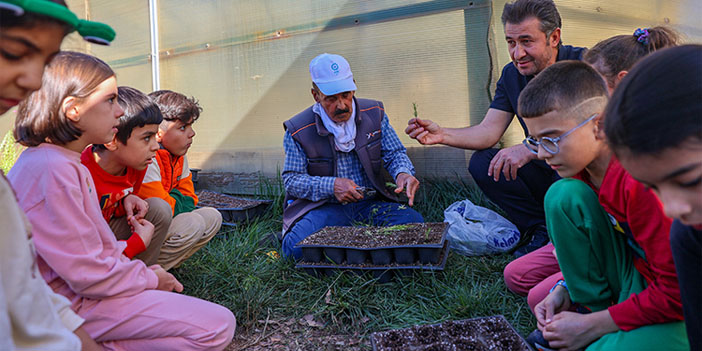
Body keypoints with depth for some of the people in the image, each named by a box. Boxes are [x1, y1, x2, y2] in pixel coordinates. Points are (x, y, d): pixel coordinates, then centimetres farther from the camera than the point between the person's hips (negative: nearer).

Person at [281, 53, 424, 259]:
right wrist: (331, 186, -23)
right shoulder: (298, 131, -5)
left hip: (371, 203, 3)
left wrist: (402, 173, -18)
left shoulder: (374, 113, 3)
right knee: (296, 246, -31)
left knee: (413, 222, -26)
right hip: (325, 207, -2)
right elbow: (291, 179, -5)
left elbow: (394, 153, 8)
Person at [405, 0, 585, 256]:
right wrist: (442, 135, -21)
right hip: (544, 171, 6)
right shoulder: (511, 75, 2)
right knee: (482, 163, -13)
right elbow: (489, 131, -5)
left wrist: (529, 149, -37)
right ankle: (543, 230, -5)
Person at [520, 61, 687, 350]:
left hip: (677, 311, -7)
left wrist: (591, 326, -19)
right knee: (563, 197, -11)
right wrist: (565, 289, -3)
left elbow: (677, 295, -25)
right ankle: (591, 307, 0)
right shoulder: (585, 162, -6)